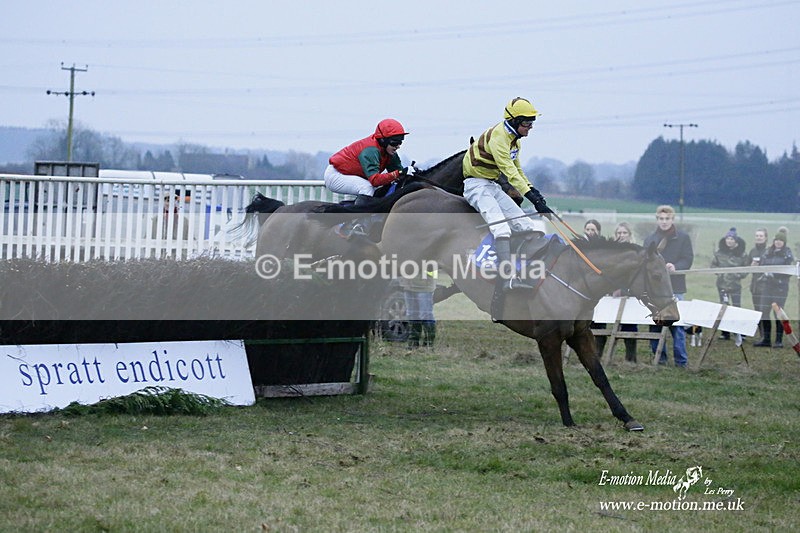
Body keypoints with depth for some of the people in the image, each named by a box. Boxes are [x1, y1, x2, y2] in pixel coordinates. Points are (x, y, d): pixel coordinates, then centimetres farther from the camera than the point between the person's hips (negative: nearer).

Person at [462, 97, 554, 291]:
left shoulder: (513, 138, 10)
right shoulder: (498, 137, -22)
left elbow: (517, 169, 24)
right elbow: (510, 171, -30)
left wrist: (534, 192, 12)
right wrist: (533, 198, -35)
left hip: (492, 187, 10)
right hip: (476, 185, -10)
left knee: (526, 225, 6)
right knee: (502, 229, -28)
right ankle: (508, 278, -38)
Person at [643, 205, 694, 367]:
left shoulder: (683, 238, 4)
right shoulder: (650, 239, 12)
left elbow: (688, 260, -2)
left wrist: (675, 267, -20)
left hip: (675, 288, -3)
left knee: (676, 323, -5)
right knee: (655, 323, 3)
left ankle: (681, 359, -1)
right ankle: (659, 357, 11)